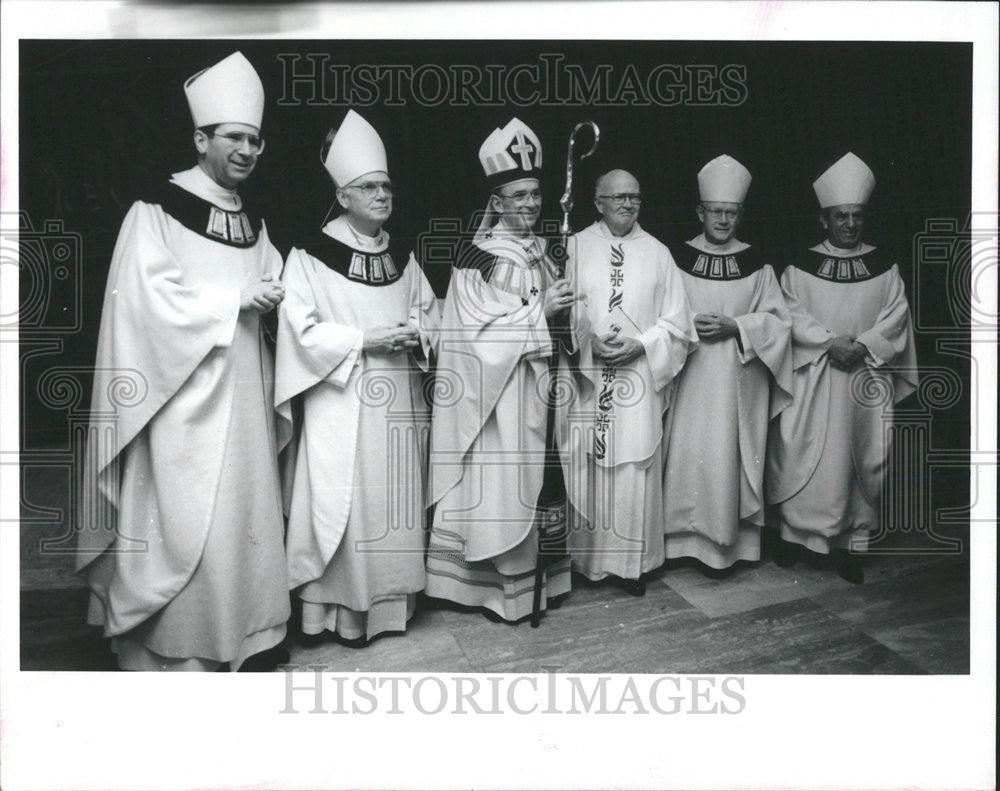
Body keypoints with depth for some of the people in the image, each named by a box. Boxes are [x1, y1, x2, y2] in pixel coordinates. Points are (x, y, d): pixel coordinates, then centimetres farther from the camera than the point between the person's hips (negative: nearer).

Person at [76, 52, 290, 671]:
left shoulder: (254, 221, 13)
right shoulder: (157, 212, -6)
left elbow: (272, 287, 18)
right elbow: (151, 298, -14)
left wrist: (275, 298, -5)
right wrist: (236, 300, -13)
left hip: (244, 393, 6)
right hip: (185, 395, -6)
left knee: (246, 510, 8)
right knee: (183, 519, -3)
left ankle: (248, 632, 20)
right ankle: (175, 648, 12)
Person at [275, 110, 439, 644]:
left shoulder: (402, 256, 13)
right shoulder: (310, 256, -4)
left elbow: (431, 314, 19)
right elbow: (303, 331, -9)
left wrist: (419, 333, -4)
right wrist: (365, 339, -17)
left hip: (399, 404, 5)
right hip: (341, 405, -5)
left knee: (396, 499, 9)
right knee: (347, 505, -4)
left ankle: (393, 599, 23)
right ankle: (345, 609, 10)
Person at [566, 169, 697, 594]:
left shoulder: (657, 253, 8)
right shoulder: (575, 248, 5)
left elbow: (676, 321, 6)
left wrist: (640, 344, -10)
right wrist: (590, 342, -13)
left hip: (639, 378, 1)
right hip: (585, 378, 0)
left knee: (636, 471, 2)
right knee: (584, 469, 3)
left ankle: (632, 561, 15)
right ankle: (583, 555, 18)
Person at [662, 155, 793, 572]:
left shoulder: (756, 264, 4)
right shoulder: (678, 259, 3)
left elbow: (777, 318, 3)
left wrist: (734, 326, -11)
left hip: (738, 380, 0)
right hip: (690, 376, 0)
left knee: (730, 455, 1)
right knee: (688, 452, -1)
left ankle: (730, 539, 14)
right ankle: (686, 536, 13)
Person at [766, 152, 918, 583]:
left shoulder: (884, 266, 8)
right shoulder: (801, 267, 2)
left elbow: (896, 315, 2)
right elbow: (792, 314, -4)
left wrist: (862, 345, -13)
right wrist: (829, 342, -17)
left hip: (868, 376, 2)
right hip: (812, 376, -2)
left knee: (863, 459, 3)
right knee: (804, 455, -3)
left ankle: (848, 542, 14)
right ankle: (794, 532, 11)